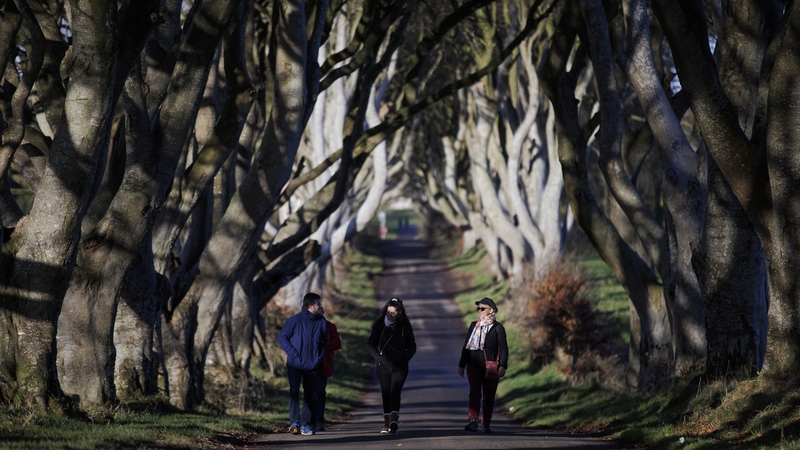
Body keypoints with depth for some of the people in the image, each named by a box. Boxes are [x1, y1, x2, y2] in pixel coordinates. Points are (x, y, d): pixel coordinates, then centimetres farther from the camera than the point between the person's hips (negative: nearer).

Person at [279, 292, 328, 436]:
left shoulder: (321, 322, 2)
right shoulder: (295, 320, -9)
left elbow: (325, 341, 16)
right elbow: (282, 337, -3)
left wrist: (320, 356, 4)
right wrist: (293, 354, -11)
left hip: (312, 366, 4)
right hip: (295, 365, -4)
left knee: (310, 396, 6)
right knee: (294, 392, -16)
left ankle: (307, 425, 14)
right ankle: (295, 423, -18)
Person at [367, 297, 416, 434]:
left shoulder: (405, 326, 2)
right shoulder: (380, 325, 2)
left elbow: (412, 347, 10)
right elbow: (370, 343, 9)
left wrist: (405, 359, -7)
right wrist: (377, 357, -6)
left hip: (399, 366, -2)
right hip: (383, 366, 2)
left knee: (395, 392, -16)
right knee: (386, 393, 4)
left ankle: (394, 420, -30)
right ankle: (387, 422, 11)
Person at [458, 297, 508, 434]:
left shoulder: (498, 328, 0)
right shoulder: (474, 325, 13)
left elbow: (503, 348, -3)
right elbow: (466, 346, 17)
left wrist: (503, 366, -14)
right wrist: (461, 365, 14)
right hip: (474, 365, 2)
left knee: (489, 395, 2)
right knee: (474, 392, -11)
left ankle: (487, 424, 10)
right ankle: (473, 421, -19)